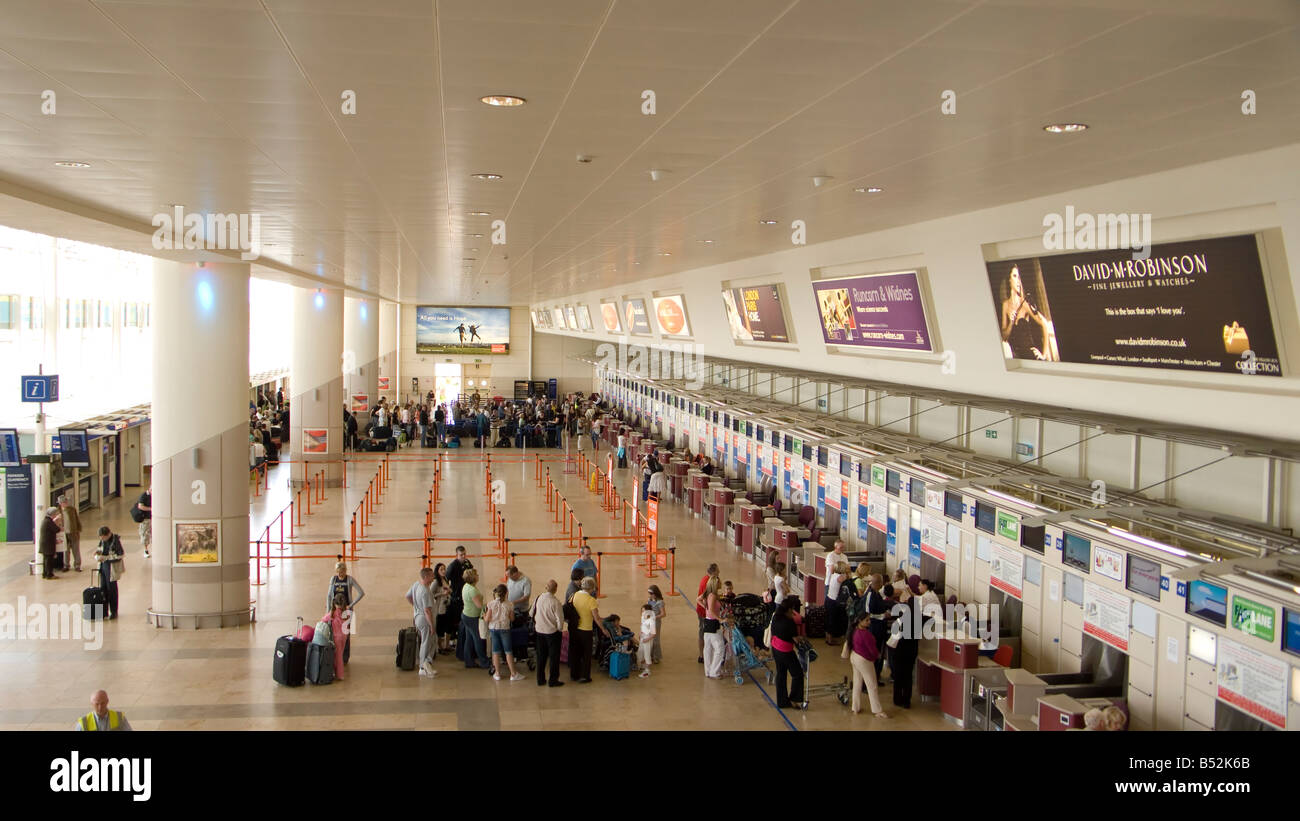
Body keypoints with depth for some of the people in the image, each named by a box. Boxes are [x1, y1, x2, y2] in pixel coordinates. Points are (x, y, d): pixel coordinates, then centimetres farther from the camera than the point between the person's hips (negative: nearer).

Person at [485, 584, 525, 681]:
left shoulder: (491, 604, -8)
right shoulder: (509, 604, -9)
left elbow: (487, 619, -8)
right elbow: (512, 619, -2)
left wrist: (484, 614, 13)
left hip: (493, 629, 1)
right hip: (504, 629, -1)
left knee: (496, 651, 10)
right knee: (508, 651, 5)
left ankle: (497, 673, 16)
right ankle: (513, 674, 7)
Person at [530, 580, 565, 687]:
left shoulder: (538, 598, -4)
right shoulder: (555, 602, -21)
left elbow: (532, 613, 8)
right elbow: (560, 619, -18)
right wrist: (560, 630, 1)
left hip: (539, 631, 5)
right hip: (552, 632, -5)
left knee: (541, 655, 16)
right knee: (554, 657, 7)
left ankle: (540, 679, 23)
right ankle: (553, 680, 12)